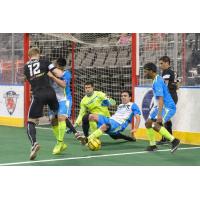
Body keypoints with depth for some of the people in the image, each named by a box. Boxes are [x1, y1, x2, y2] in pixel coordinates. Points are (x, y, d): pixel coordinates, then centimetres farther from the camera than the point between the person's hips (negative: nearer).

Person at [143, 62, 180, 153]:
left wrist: (159, 114, -34)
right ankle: (153, 145, 20)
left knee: (155, 125, -23)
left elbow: (161, 99, -29)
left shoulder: (157, 82, -21)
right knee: (148, 123, 11)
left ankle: (174, 140, -15)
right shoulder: (157, 79, 11)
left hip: (168, 107, -10)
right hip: (161, 106, 10)